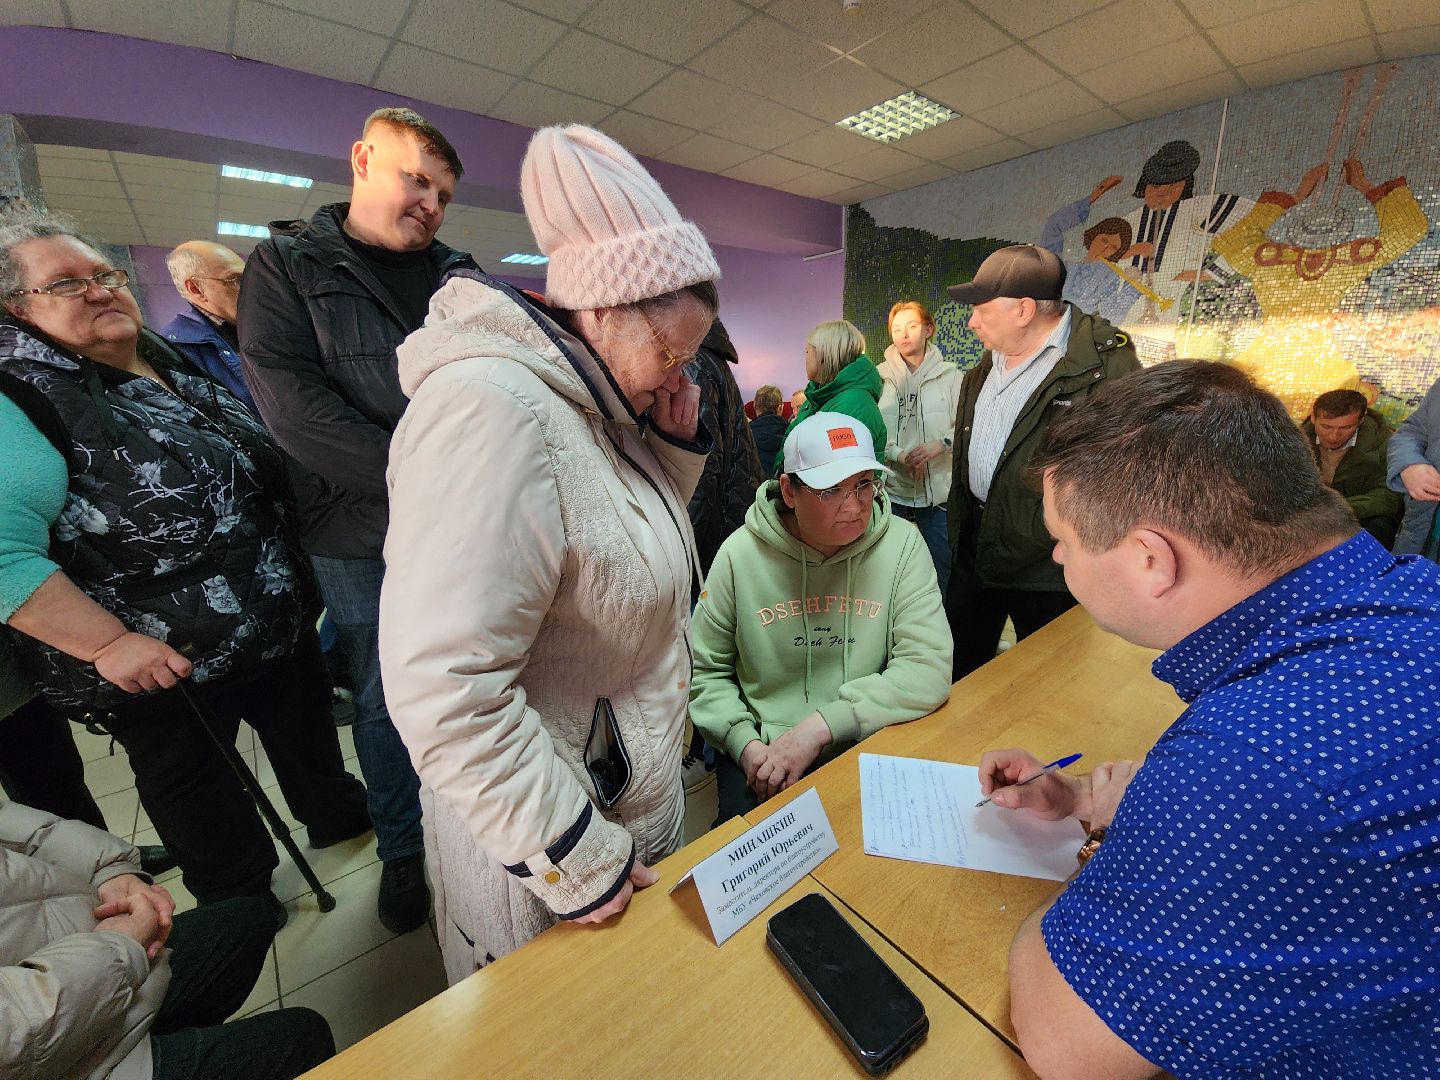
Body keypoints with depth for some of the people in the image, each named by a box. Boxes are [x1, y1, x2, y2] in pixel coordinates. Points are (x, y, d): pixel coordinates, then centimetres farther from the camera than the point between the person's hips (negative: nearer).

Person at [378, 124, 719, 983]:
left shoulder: (597, 406, 1)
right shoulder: (491, 408, -29)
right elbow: (445, 690, -32)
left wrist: (678, 449, -4)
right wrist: (576, 859, -21)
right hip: (547, 845, -7)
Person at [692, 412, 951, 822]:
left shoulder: (901, 543, -7)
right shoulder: (740, 554, -7)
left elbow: (928, 669, -14)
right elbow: (705, 671, 1)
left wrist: (820, 726, -22)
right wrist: (746, 745, -13)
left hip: (870, 747, 1)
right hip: (762, 759, 0)